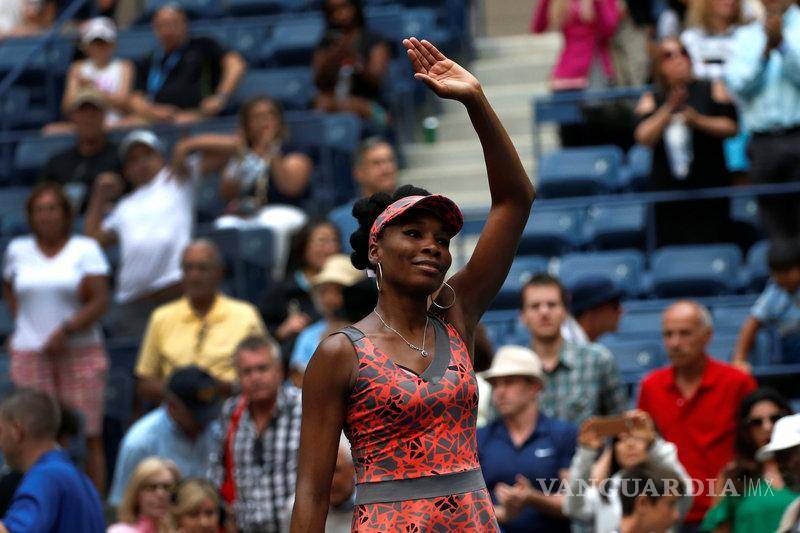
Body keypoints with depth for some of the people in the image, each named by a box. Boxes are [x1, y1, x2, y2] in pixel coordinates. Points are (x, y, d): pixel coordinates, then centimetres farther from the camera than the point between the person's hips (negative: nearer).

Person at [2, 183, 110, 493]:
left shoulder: (86, 249, 2)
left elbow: (100, 301, -5)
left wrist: (66, 330, -15)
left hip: (79, 352, -2)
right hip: (30, 354, 2)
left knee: (88, 436, -6)